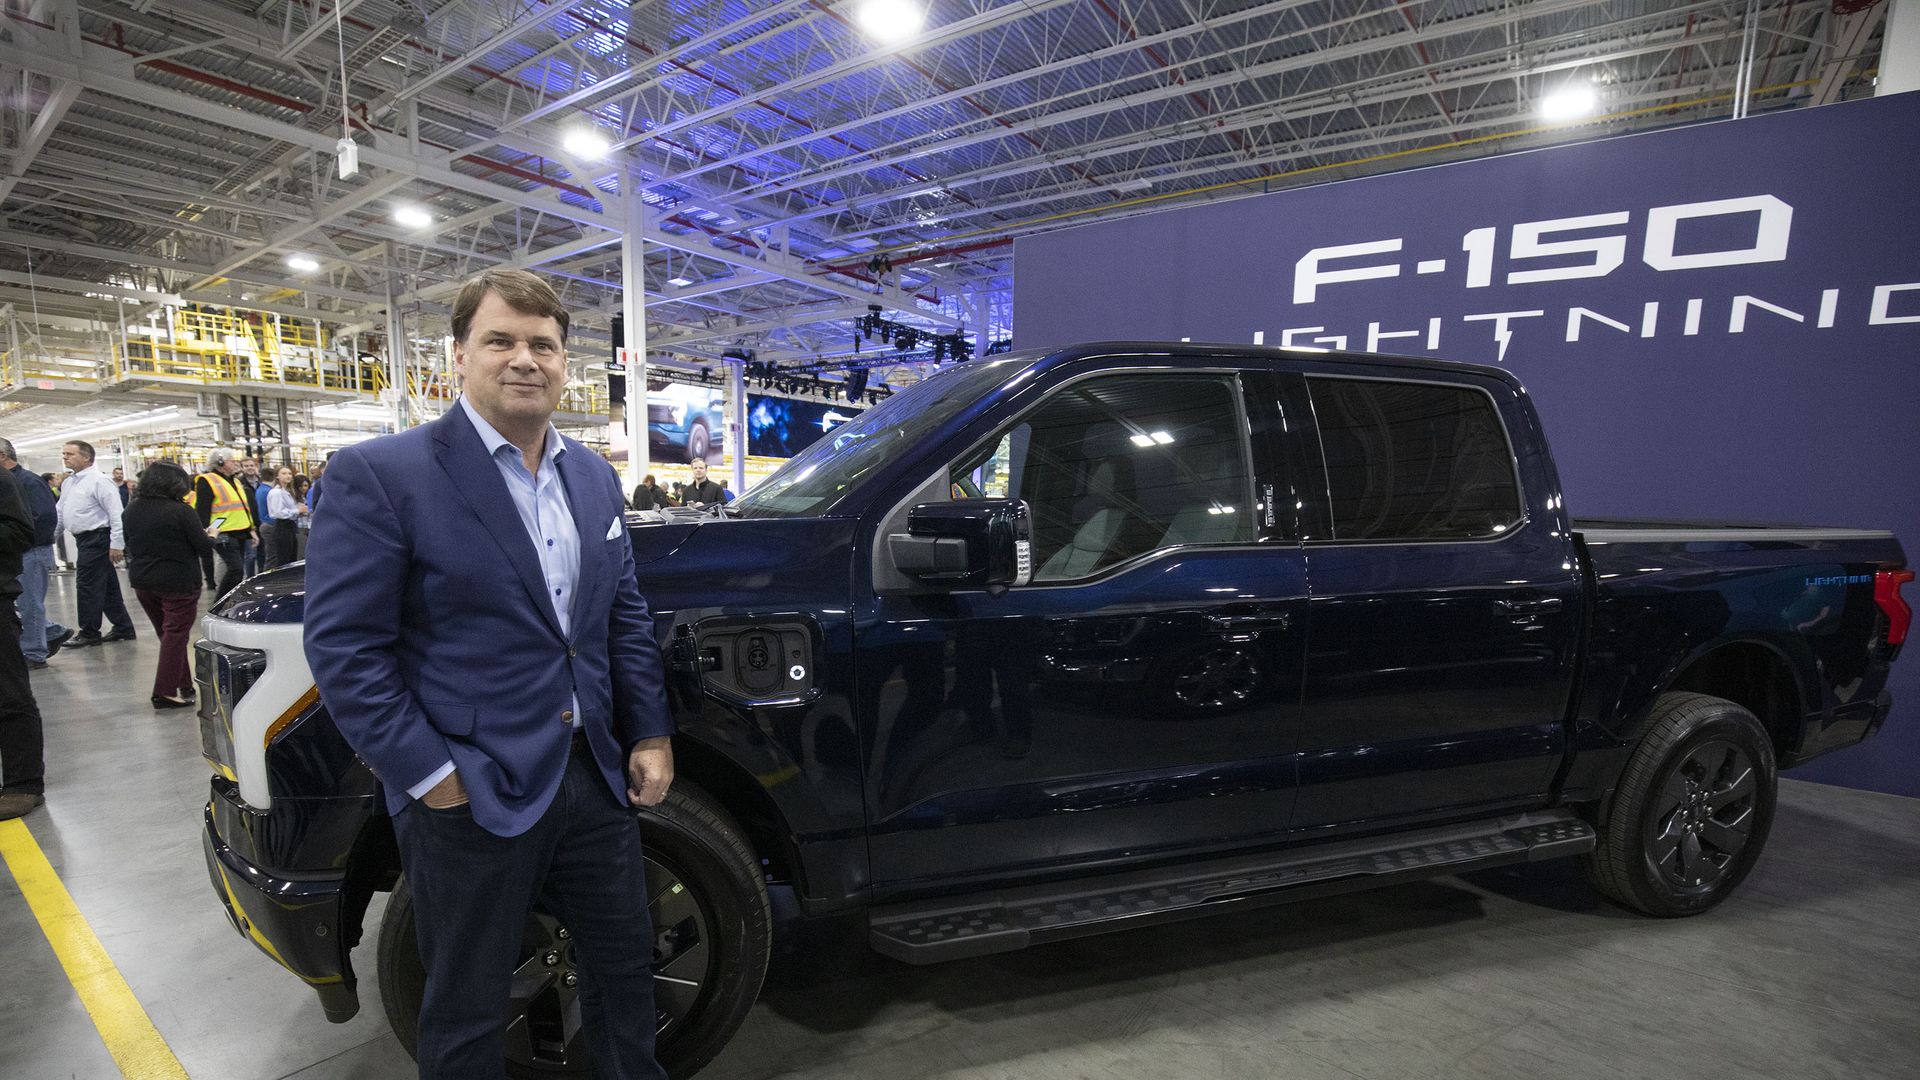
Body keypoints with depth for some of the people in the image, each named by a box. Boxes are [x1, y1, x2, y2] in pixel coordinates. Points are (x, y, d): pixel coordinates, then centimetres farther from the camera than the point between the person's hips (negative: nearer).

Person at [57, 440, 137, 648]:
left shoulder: (98, 481, -12)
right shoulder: (68, 483, 14)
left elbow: (116, 514, -17)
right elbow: (60, 513, 21)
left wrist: (116, 544, -19)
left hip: (96, 540, -9)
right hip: (84, 540, 9)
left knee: (88, 585, -4)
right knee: (107, 586, 11)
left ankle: (89, 633, 6)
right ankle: (123, 628, 17)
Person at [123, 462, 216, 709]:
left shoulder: (133, 509, 4)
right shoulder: (181, 511, -16)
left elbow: (133, 542, 16)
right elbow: (203, 546, -13)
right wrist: (212, 534, 9)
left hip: (142, 581, 7)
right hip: (177, 583, -7)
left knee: (166, 634, 16)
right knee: (175, 635, 0)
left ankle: (183, 685, 22)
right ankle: (165, 692, -2)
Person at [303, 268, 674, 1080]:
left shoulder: (595, 479, 7)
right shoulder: (380, 475, -11)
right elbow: (342, 647, -13)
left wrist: (650, 735, 6)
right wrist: (428, 773, -15)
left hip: (596, 776, 6)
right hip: (471, 797, -5)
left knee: (626, 964, 21)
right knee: (466, 1012, 16)